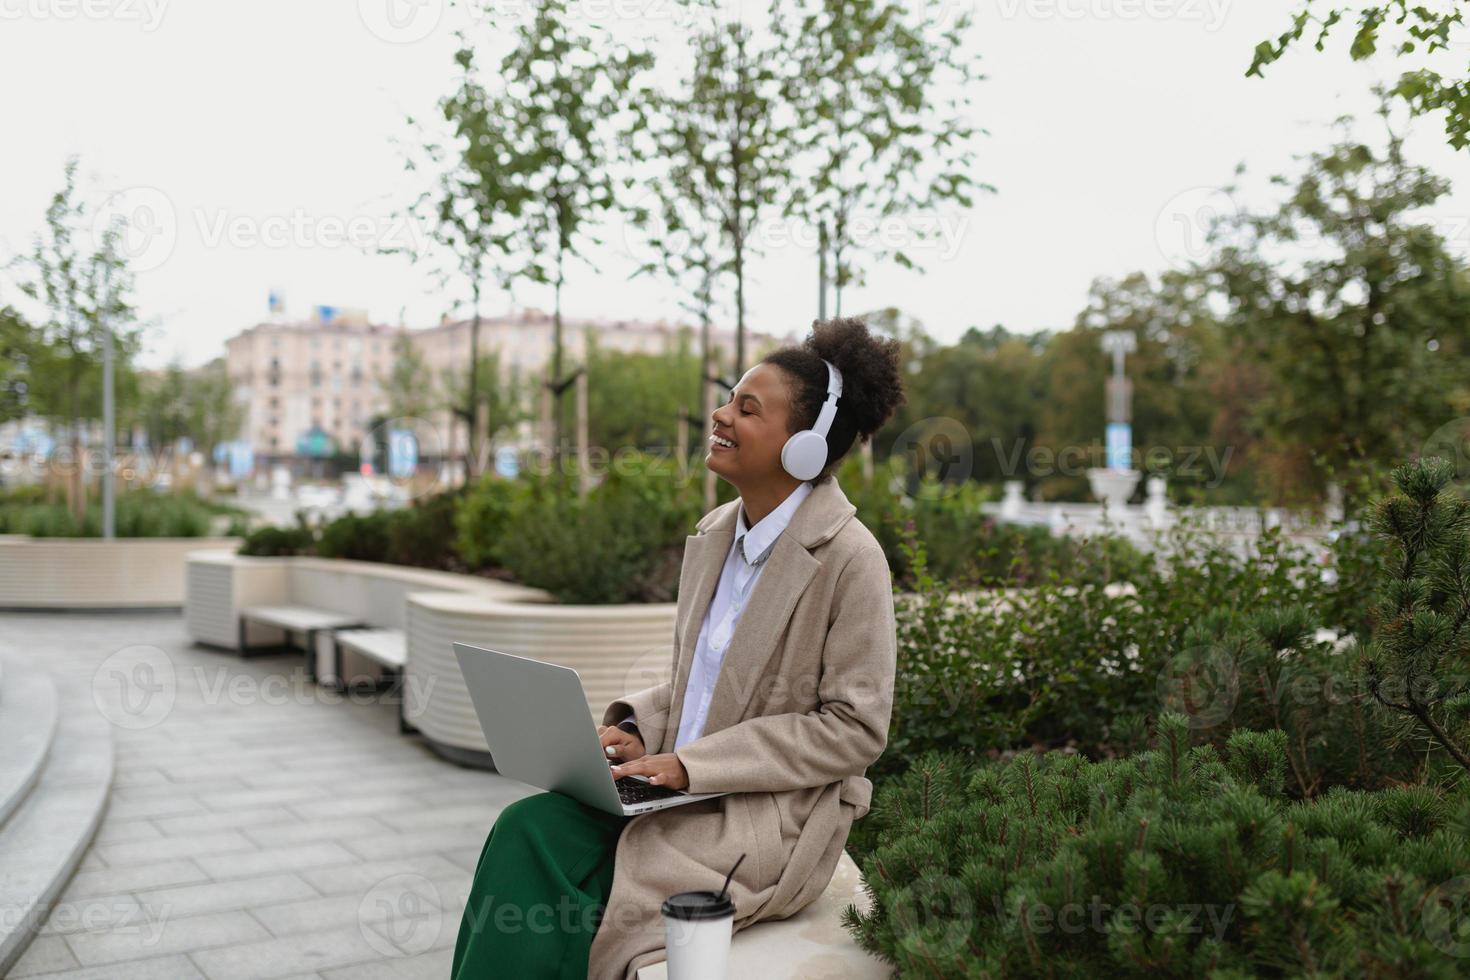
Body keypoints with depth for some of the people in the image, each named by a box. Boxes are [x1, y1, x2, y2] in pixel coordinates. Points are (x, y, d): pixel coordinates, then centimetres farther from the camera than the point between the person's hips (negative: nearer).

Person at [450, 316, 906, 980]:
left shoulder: (848, 557, -14)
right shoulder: (715, 534, 9)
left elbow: (855, 727, -14)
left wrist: (693, 763, -17)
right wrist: (635, 731, -3)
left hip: (774, 818, -6)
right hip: (684, 791, 7)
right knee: (526, 831, -17)